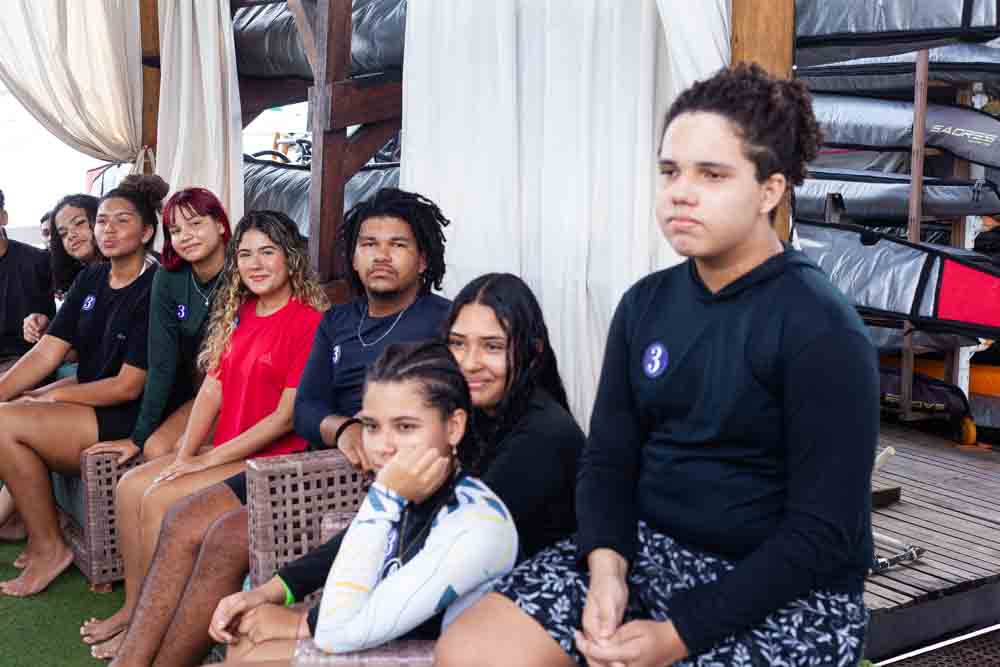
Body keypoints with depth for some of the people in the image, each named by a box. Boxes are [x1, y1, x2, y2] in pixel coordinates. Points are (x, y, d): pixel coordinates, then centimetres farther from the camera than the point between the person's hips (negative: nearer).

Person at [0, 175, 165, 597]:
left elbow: (128, 387, -17)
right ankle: (37, 518, 11)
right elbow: (47, 353, 3)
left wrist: (53, 395, -9)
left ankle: (49, 547, -2)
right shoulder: (90, 280, 9)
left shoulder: (153, 291, -17)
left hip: (131, 419, -9)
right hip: (92, 395, 9)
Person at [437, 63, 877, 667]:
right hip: (645, 549, 5)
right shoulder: (646, 304, 5)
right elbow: (608, 457, 8)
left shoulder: (822, 330, -13)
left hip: (784, 593, -5)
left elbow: (823, 534, -15)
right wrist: (607, 566, -12)